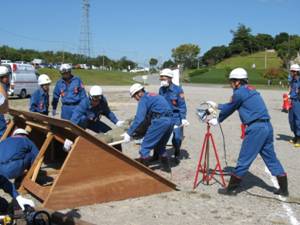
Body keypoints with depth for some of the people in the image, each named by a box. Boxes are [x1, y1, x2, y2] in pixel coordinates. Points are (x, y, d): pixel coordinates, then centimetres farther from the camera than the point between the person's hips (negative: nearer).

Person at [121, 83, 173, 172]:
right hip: (170, 121, 9)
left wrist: (129, 133, -10)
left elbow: (139, 119, -11)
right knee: (160, 145, 26)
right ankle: (166, 166, 33)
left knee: (145, 146, -1)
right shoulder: (154, 96, 26)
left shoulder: (143, 99, -1)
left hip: (159, 122, -9)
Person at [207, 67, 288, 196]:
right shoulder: (250, 90, 19)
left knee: (244, 160, 0)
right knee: (271, 158, 15)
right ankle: (283, 189, 21)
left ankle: (231, 188, 10)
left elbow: (229, 109, 4)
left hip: (255, 128, -9)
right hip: (266, 126, 9)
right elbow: (231, 106, 28)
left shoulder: (239, 92, -7)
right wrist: (216, 105, 35)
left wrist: (217, 120, 19)